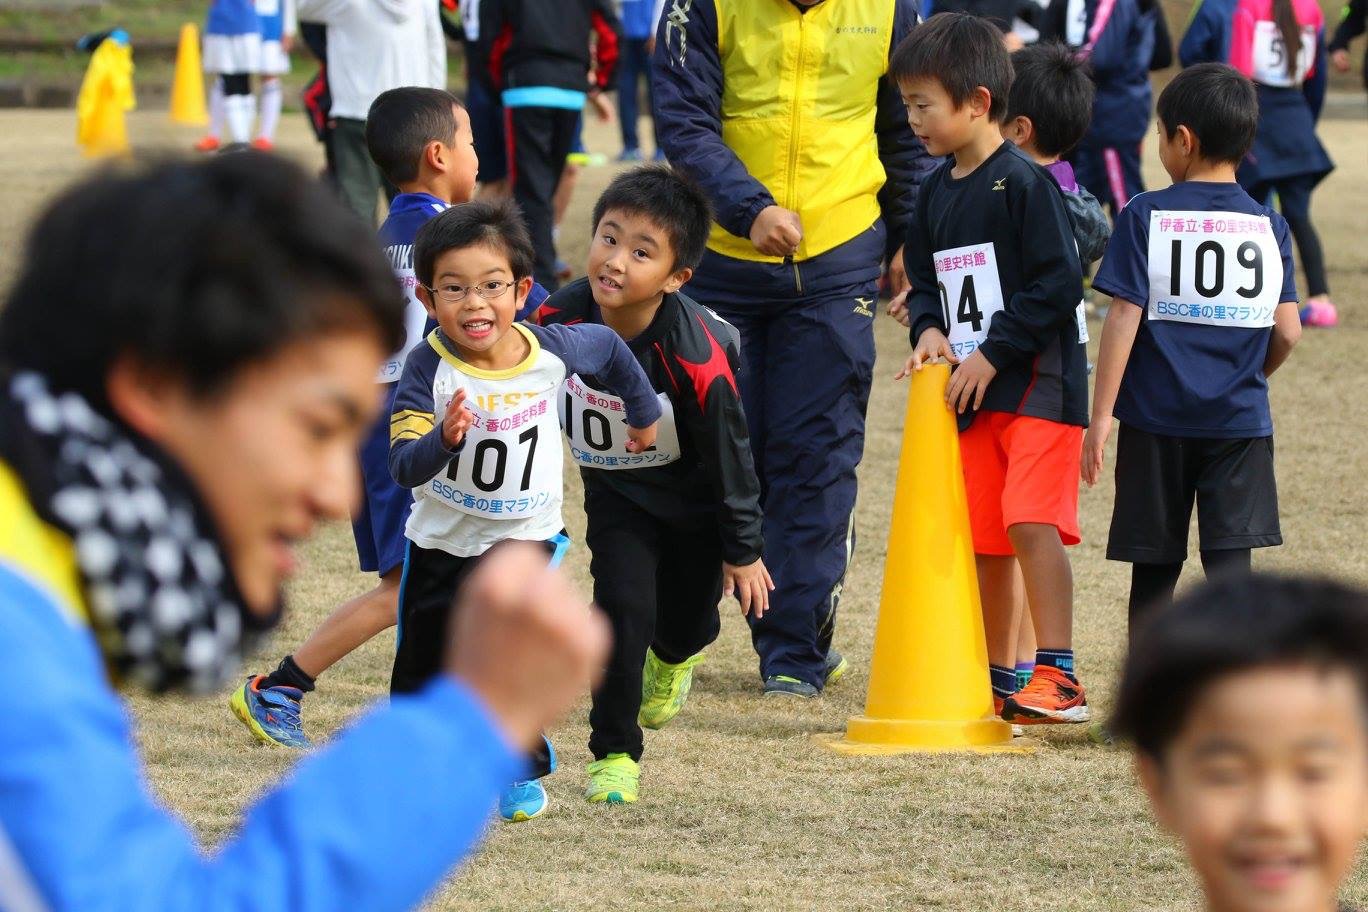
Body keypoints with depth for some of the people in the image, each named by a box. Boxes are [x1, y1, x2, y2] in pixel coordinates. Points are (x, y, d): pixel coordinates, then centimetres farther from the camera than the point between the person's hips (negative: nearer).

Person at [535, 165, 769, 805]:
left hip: (695, 498, -1)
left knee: (686, 622, 15)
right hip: (616, 492, 1)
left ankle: (673, 656, 54)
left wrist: (743, 551, -11)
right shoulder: (559, 320, -26)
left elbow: (728, 456, -21)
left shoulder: (696, 357, -35)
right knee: (623, 608, -14)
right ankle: (614, 754, 1)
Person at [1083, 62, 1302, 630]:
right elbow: (1286, 332, 0)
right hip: (1241, 422, 1)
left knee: (1155, 564, 10)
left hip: (1157, 420, -1)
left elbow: (1124, 320, -9)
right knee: (1230, 560, -3)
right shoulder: (1268, 226, 2)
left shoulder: (1146, 217, -5)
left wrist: (1101, 417, -6)